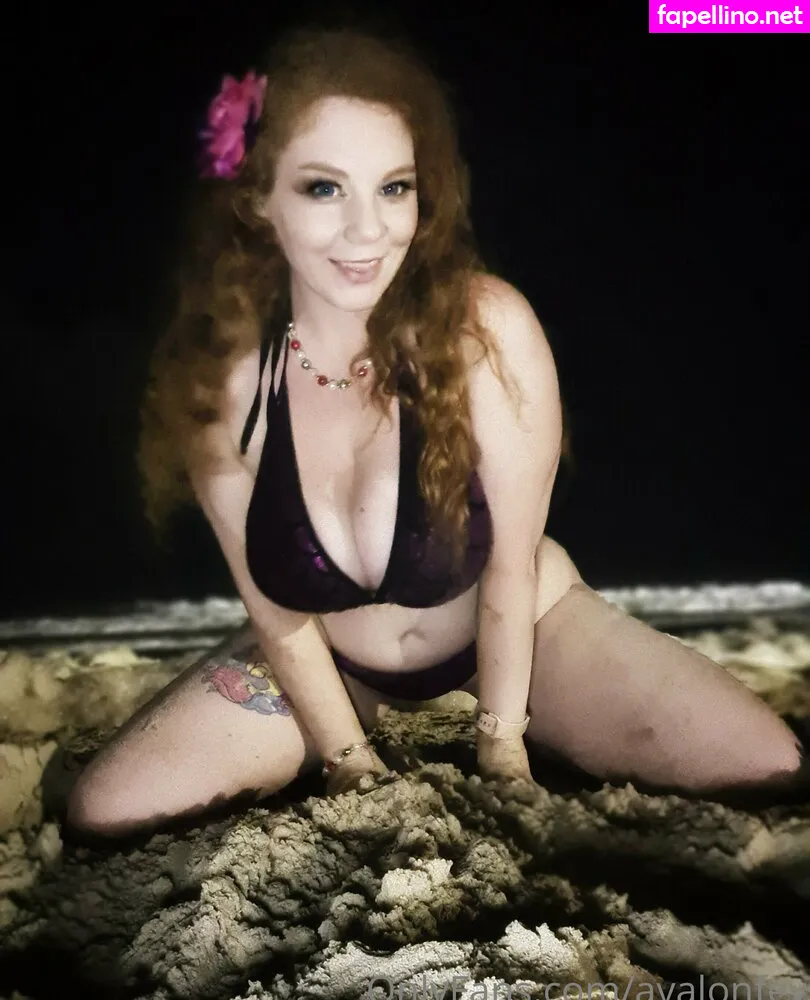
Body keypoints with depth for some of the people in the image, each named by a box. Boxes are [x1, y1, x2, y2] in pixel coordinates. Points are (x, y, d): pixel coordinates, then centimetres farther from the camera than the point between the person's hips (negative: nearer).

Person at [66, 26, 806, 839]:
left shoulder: (488, 329, -29)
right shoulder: (218, 376, -22)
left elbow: (511, 569, -19)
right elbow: (275, 609, -11)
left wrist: (500, 750, -10)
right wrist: (355, 771, -8)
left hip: (514, 625, -1)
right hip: (327, 660, 2)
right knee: (101, 815, -6)